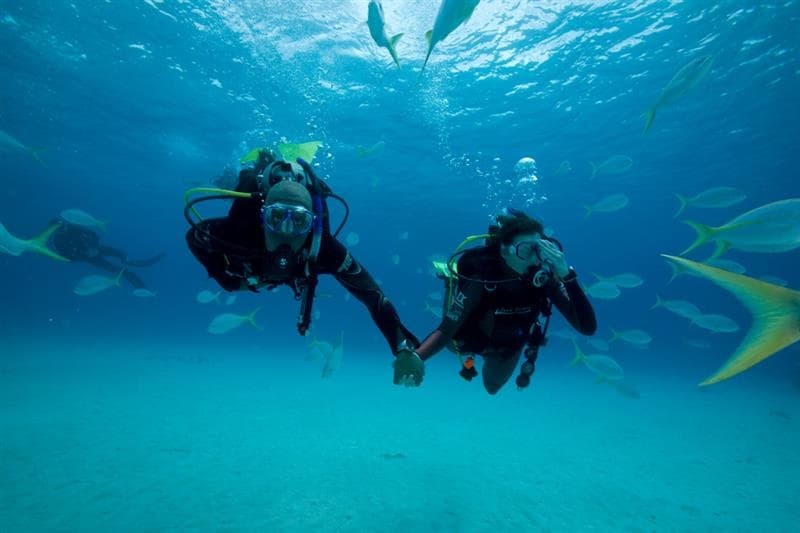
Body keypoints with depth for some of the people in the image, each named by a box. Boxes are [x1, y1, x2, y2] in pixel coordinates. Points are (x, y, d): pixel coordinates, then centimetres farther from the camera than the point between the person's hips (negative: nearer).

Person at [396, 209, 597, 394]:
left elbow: (588, 327, -38)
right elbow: (446, 331, -38)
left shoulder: (546, 277, -32)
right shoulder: (480, 278, -42)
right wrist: (415, 357, -57)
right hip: (472, 342, -2)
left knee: (492, 387, 33)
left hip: (509, 348, 3)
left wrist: (566, 274, -50)